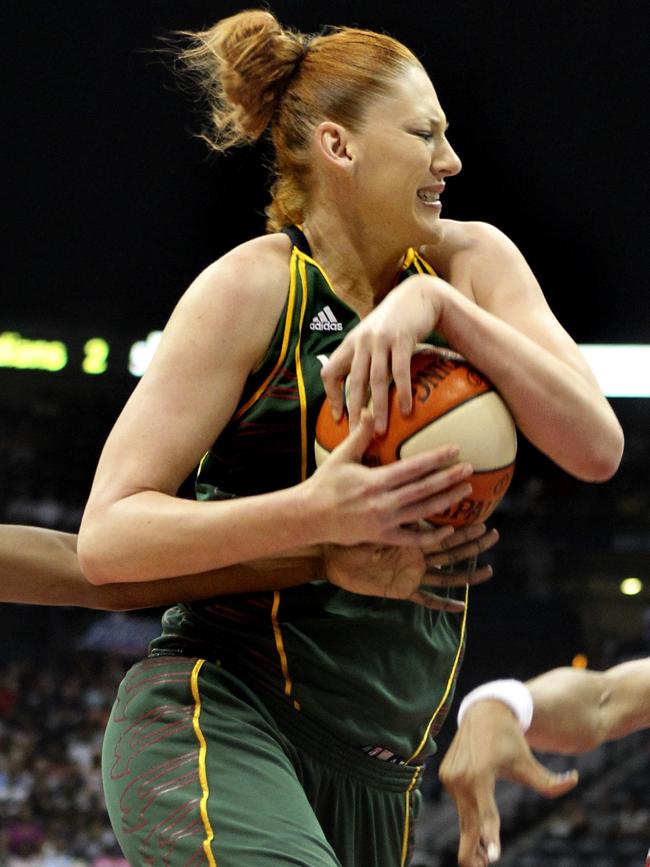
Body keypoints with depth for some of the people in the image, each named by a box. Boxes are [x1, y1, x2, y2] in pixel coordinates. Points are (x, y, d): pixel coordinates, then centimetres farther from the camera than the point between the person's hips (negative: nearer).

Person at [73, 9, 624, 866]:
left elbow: (595, 448, -7)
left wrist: (438, 304, -17)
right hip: (217, 722, -6)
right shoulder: (253, 287, -6)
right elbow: (107, 536, -11)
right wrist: (314, 520, -26)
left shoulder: (471, 261, 7)